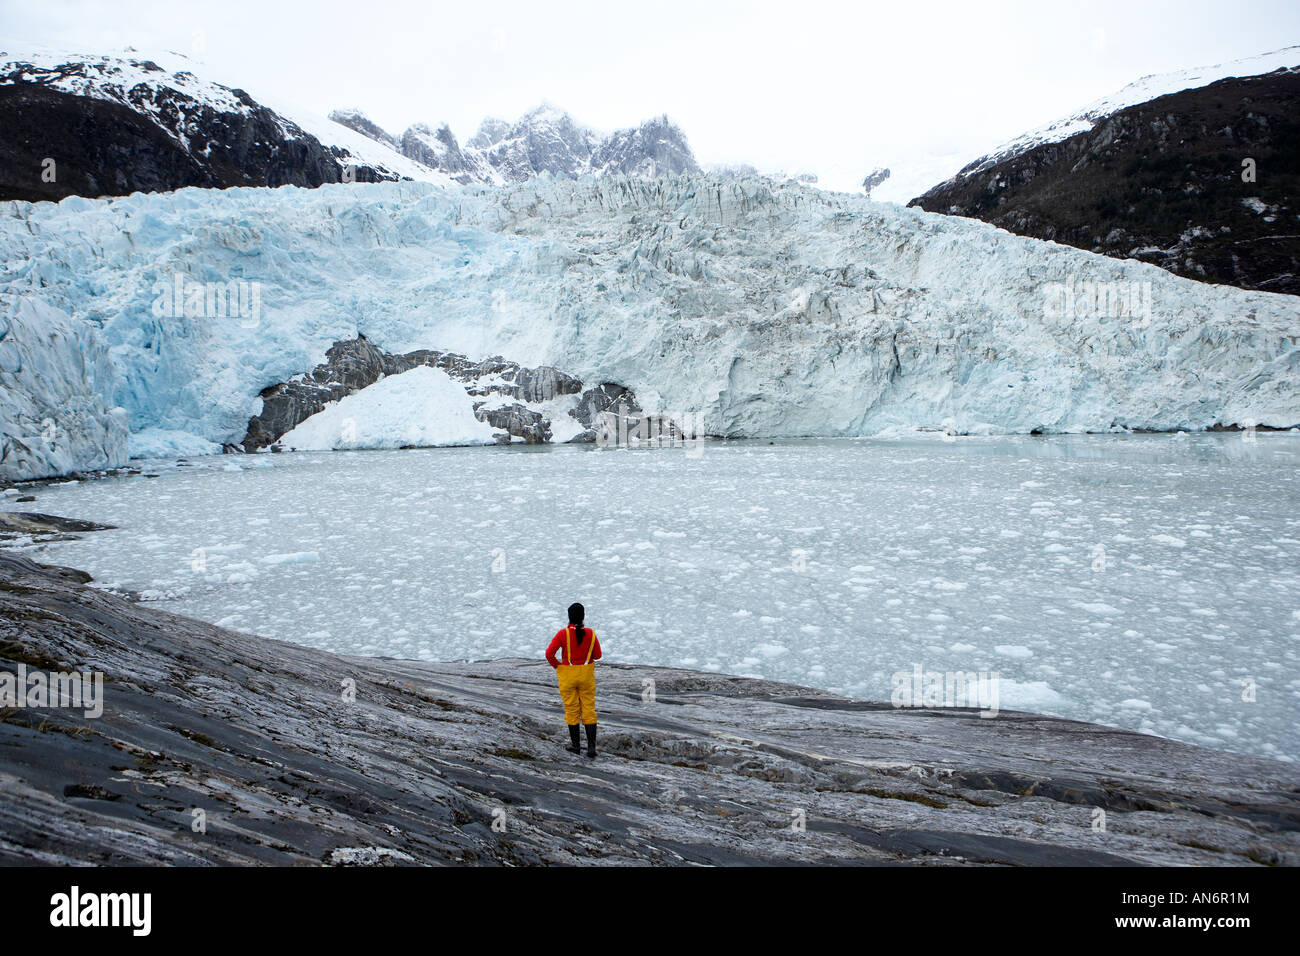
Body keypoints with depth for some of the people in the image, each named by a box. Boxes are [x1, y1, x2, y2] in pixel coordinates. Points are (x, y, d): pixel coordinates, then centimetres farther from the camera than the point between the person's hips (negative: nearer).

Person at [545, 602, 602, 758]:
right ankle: (591, 746, 1)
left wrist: (556, 665, -1)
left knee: (571, 709, 12)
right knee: (589, 709, 7)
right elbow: (597, 655, 1)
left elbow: (549, 653, -18)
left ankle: (576, 744, 20)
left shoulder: (563, 633, -14)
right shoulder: (590, 633, -8)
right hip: (587, 675, 1)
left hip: (567, 676, -1)